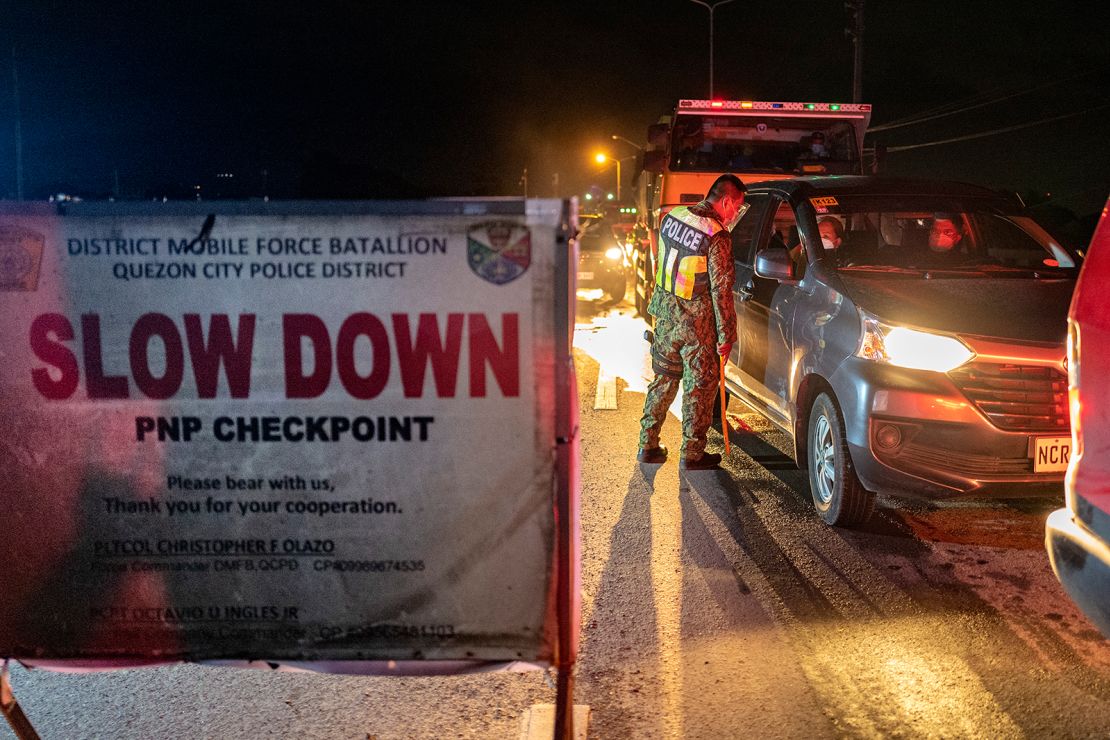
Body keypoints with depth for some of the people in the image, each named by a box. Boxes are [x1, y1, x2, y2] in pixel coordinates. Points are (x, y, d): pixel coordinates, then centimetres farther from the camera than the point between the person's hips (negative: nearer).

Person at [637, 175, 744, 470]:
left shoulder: (672, 217, 1)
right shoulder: (717, 237, -20)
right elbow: (721, 290, -17)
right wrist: (725, 335, -10)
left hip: (665, 313, 6)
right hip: (696, 323, -6)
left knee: (663, 379, 18)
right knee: (699, 386, 8)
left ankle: (648, 445, 24)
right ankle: (692, 454, 16)